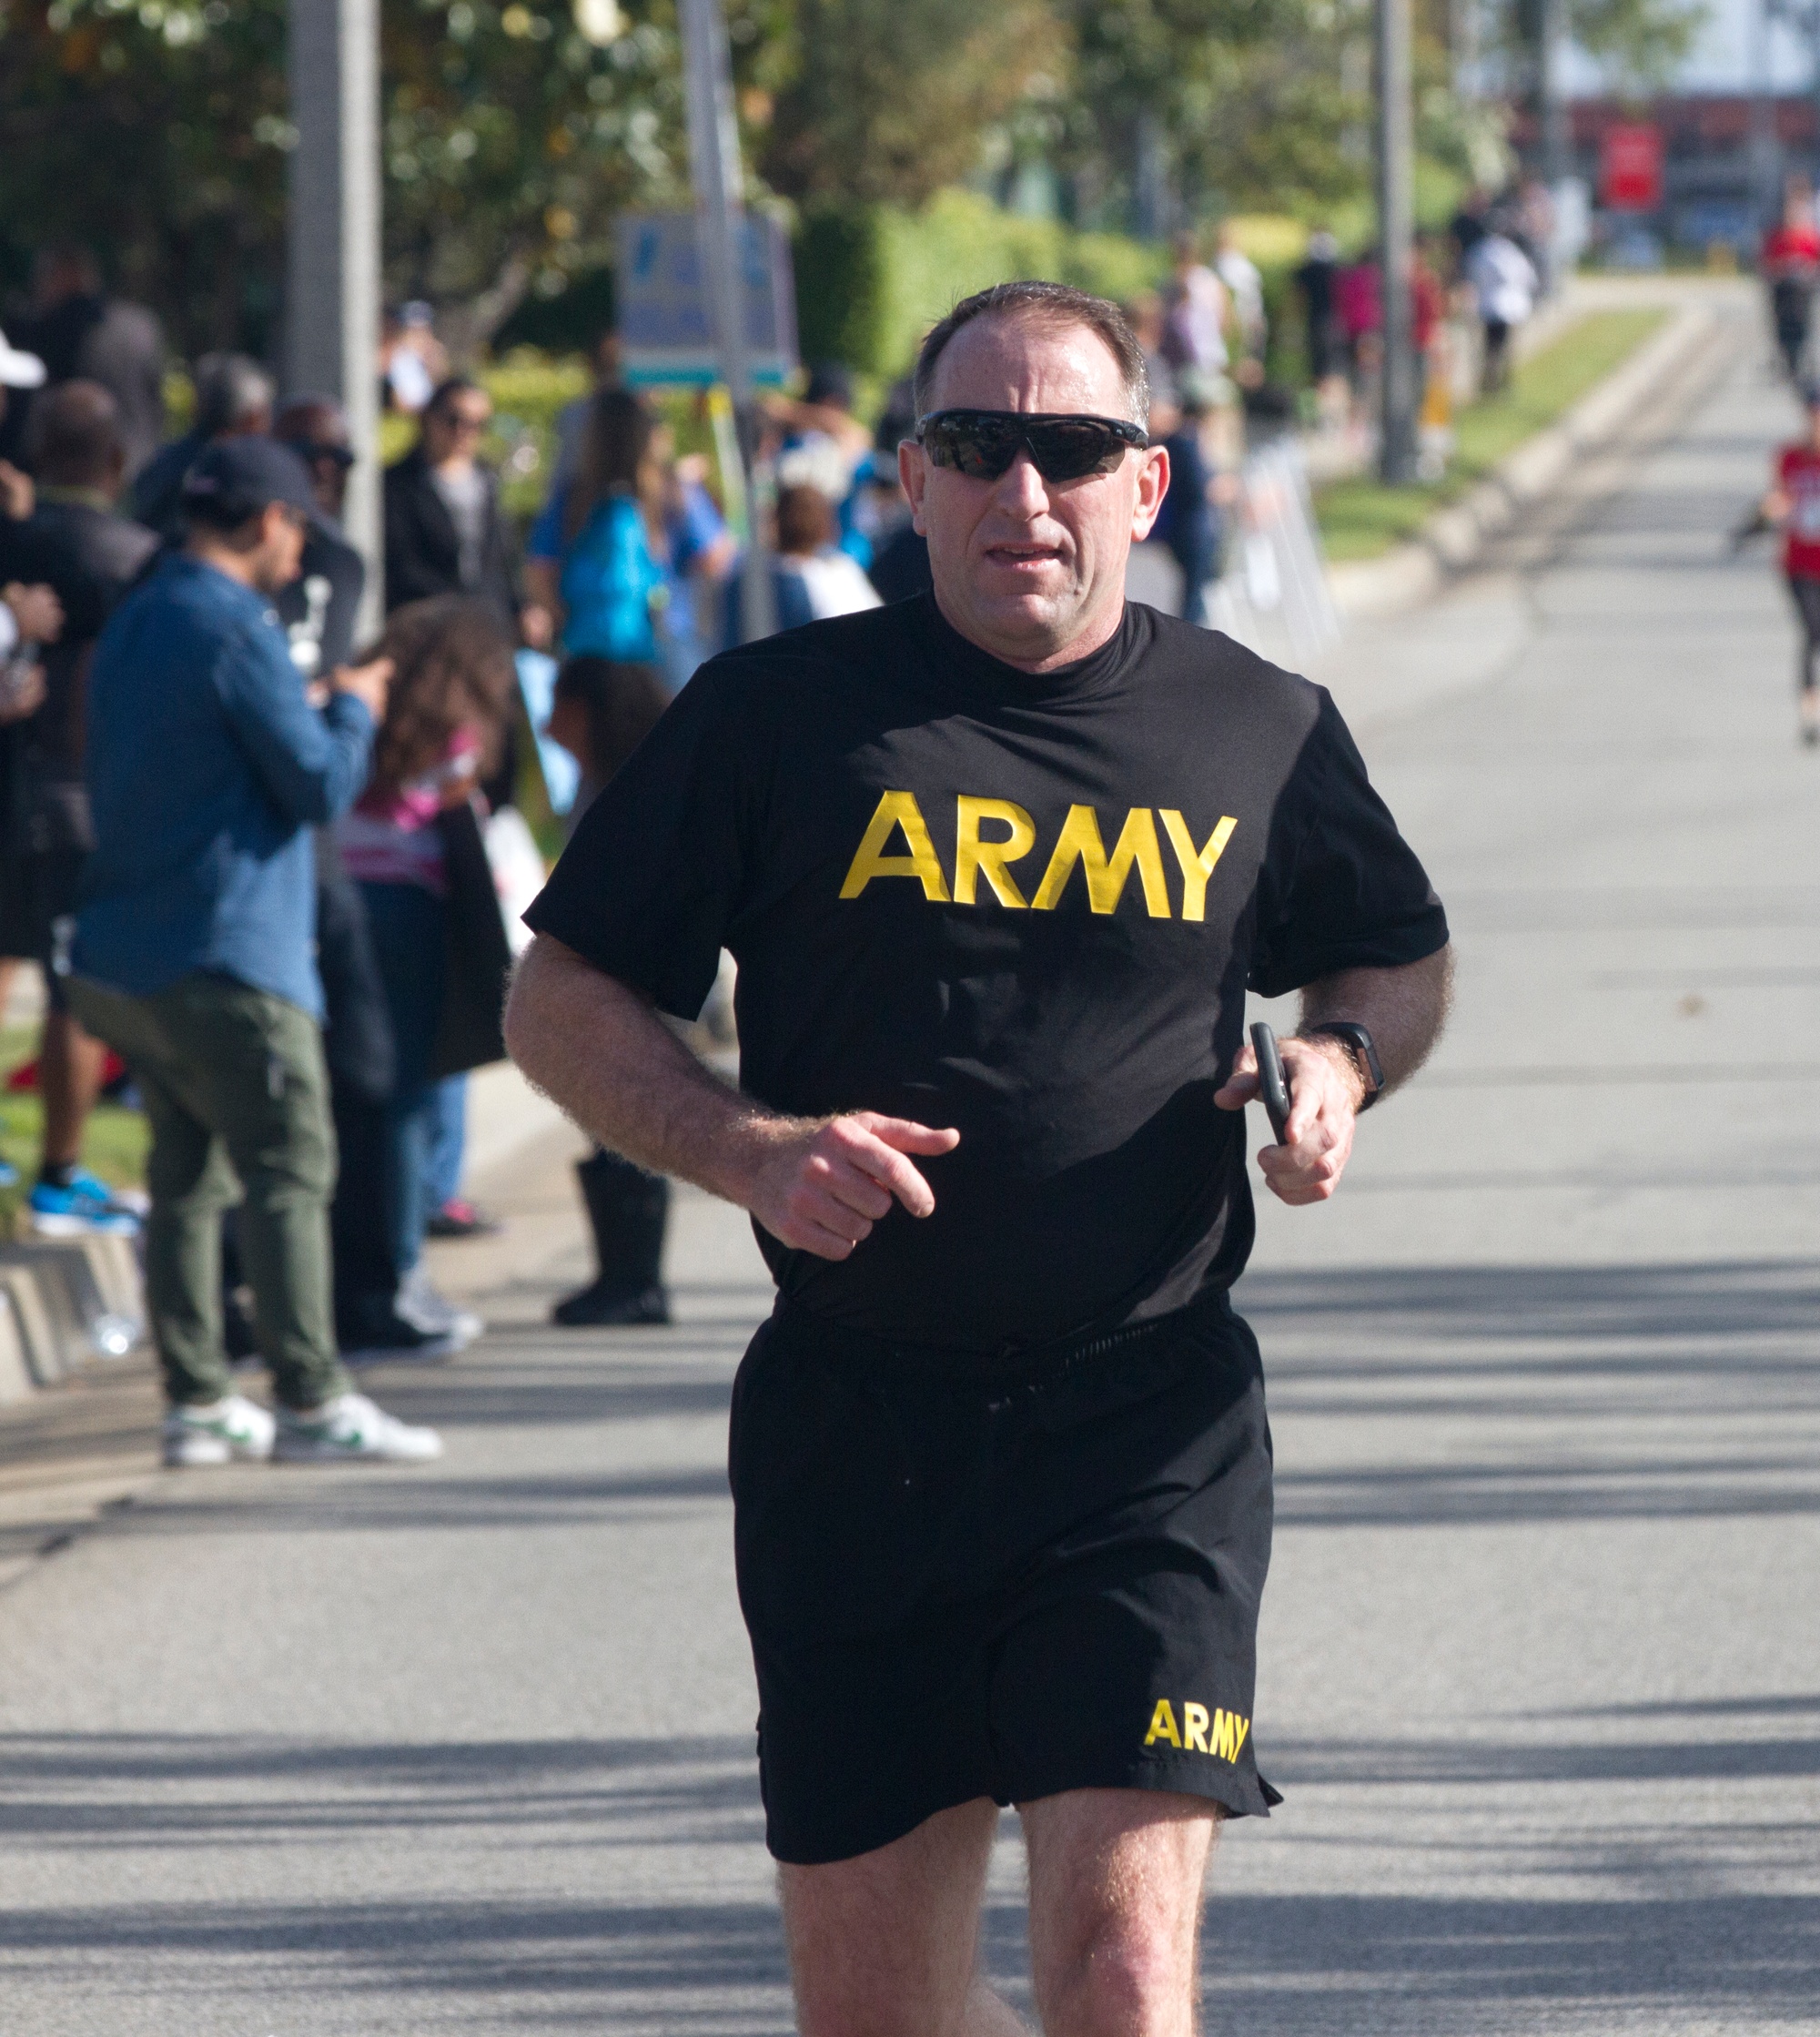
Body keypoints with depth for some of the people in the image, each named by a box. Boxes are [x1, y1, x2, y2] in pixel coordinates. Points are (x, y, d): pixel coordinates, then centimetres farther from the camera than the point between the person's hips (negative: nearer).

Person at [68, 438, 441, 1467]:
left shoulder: (133, 623, 15)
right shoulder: (237, 629, -14)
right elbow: (321, 783, -15)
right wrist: (355, 708, 5)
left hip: (122, 958, 9)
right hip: (227, 957, -9)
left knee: (189, 1176, 12)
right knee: (290, 1170, -6)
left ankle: (199, 1399, 10)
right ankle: (314, 1400, -8)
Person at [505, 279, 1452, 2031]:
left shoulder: (1263, 734, 6)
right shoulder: (777, 715, 2)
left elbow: (1399, 958, 24)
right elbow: (561, 1000, 7)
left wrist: (1339, 1063, 1)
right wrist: (750, 1151, -10)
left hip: (1150, 1431, -1)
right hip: (852, 1415, 1)